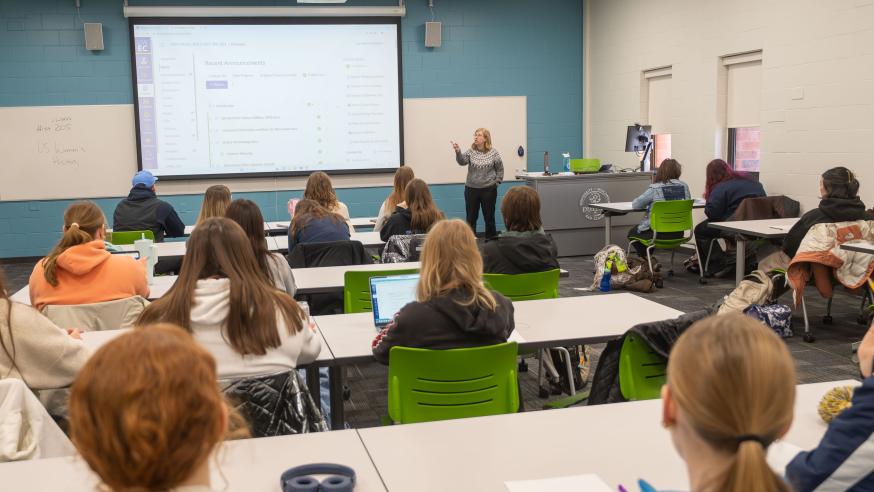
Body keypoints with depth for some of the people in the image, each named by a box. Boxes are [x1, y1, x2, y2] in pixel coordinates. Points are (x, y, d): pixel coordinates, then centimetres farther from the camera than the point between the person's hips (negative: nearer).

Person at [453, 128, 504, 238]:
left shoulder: (493, 152, -2)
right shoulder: (470, 151, -2)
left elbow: (500, 168, 7)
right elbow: (462, 161, -21)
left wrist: (497, 181, 2)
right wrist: (458, 152, -38)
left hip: (489, 189, -1)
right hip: (471, 189, 1)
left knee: (489, 217, 7)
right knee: (471, 217, 6)